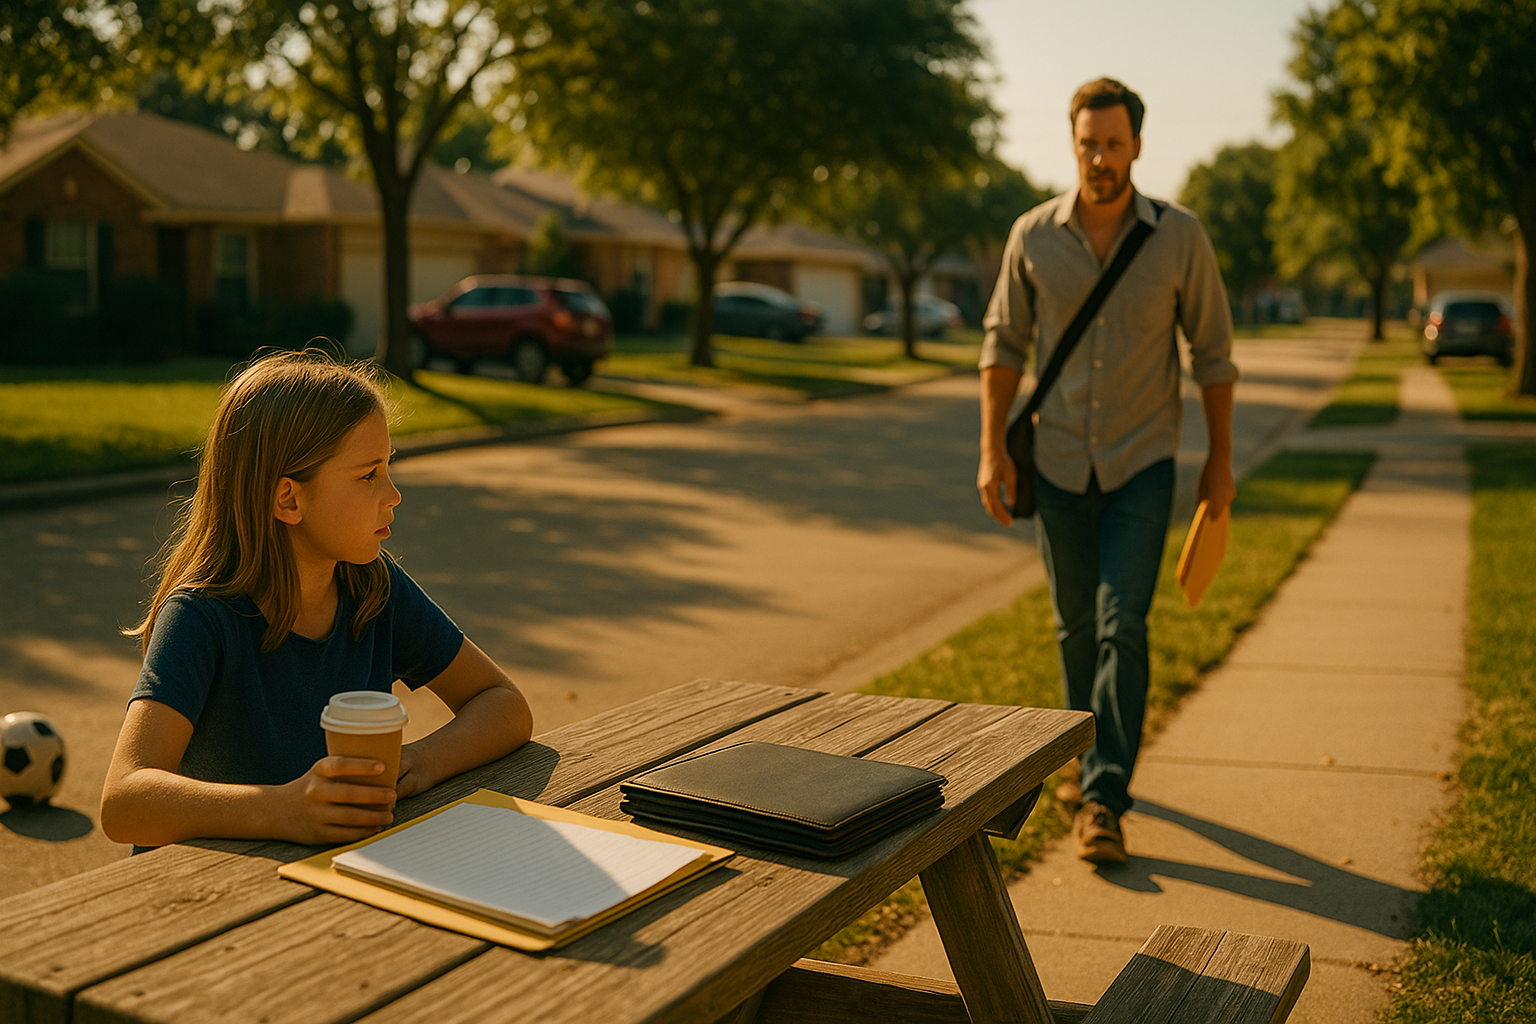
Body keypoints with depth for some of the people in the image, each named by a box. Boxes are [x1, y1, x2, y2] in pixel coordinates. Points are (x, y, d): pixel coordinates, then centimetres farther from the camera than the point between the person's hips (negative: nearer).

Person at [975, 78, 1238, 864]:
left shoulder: (1179, 237, -7)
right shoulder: (1033, 235, -4)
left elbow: (1212, 350, 2)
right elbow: (1004, 342, 4)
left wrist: (1220, 460, 3)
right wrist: (992, 450, -3)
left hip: (1142, 464, -2)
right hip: (1058, 464, 2)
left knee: (1122, 626, -11)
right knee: (1075, 627, 12)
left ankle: (1103, 799, -5)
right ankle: (1092, 754, 34)